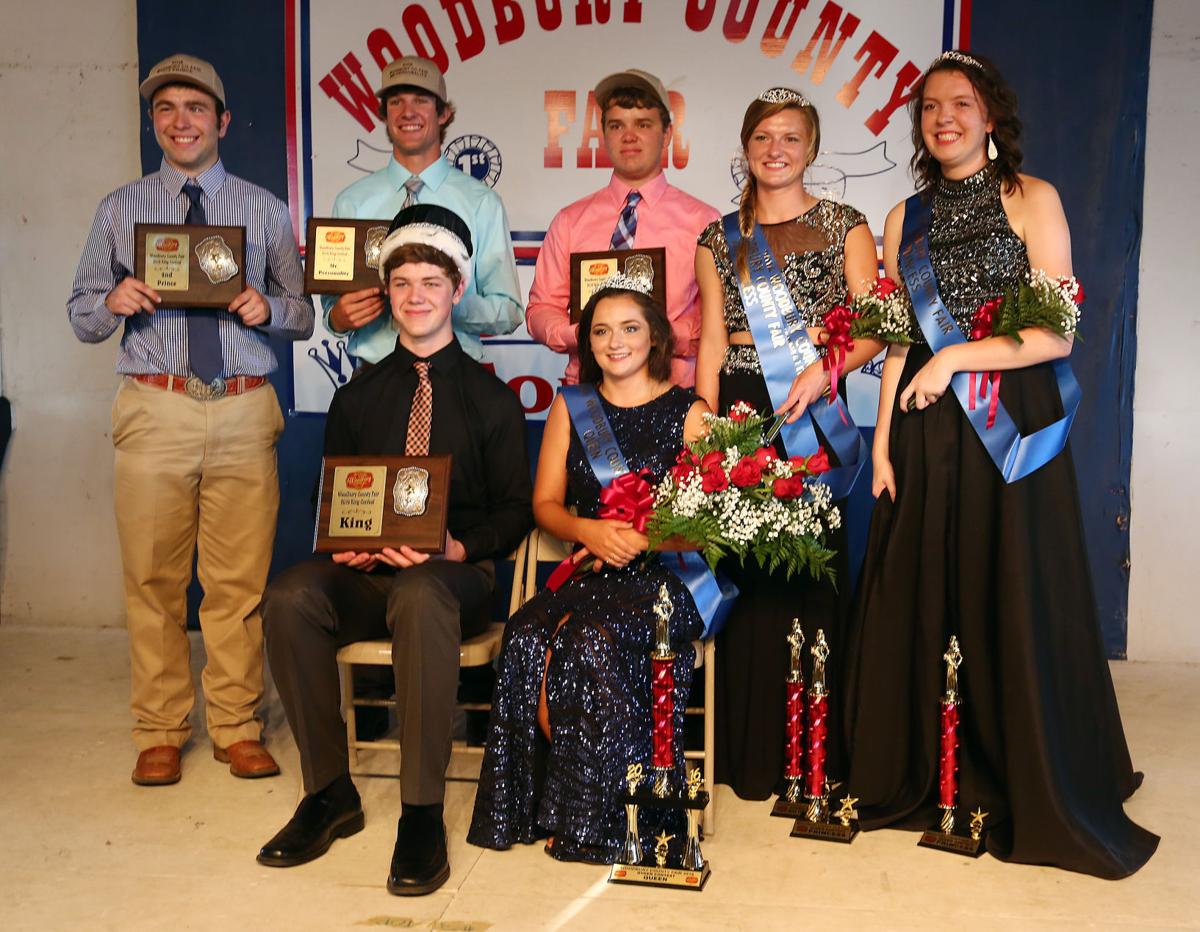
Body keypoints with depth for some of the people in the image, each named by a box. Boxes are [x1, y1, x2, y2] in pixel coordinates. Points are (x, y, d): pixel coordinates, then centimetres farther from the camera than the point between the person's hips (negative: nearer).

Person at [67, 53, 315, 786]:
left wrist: (267, 307, -11)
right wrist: (113, 301, -11)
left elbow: (303, 316, 11)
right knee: (154, 579, 4)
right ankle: (160, 733, 17)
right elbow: (82, 316, 11)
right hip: (155, 409, 0)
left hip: (244, 410, 0)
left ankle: (238, 728, 15)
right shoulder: (120, 211, 12)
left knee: (240, 580, 2)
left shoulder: (266, 211, 12)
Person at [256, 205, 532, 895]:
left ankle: (423, 816, -30)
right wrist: (344, 546, -7)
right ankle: (330, 793, -13)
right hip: (365, 573, 3)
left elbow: (514, 509, 4)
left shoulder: (492, 397, 8)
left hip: (456, 574, -3)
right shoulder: (358, 397, 16)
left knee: (419, 597, -39)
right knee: (289, 597, -29)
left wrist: (459, 549, -16)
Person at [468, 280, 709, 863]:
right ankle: (543, 808, -11)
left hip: (663, 578, -3)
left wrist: (640, 538, -16)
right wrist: (588, 531, -9)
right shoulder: (570, 407, 15)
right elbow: (545, 503, 12)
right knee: (526, 637, -28)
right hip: (587, 572, 3)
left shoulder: (688, 412, 5)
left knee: (589, 639, -32)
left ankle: (593, 817, -12)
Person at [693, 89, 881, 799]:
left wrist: (821, 372, -19)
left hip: (810, 410, -2)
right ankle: (749, 753, 13)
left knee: (807, 570, -3)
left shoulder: (843, 226, 7)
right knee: (744, 571, 2)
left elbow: (874, 326, -1)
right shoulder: (720, 237, 15)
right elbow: (712, 339, 10)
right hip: (738, 408, 2)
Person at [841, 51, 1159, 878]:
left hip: (1012, 428, -4)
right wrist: (883, 443, 3)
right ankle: (924, 779, 23)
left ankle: (1039, 796, 18)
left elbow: (1058, 334, -8)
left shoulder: (1031, 199, 0)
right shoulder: (906, 218, 13)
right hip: (927, 434, 4)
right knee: (922, 604, 7)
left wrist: (955, 358, -14)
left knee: (1017, 607, 1)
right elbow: (899, 342, 10)